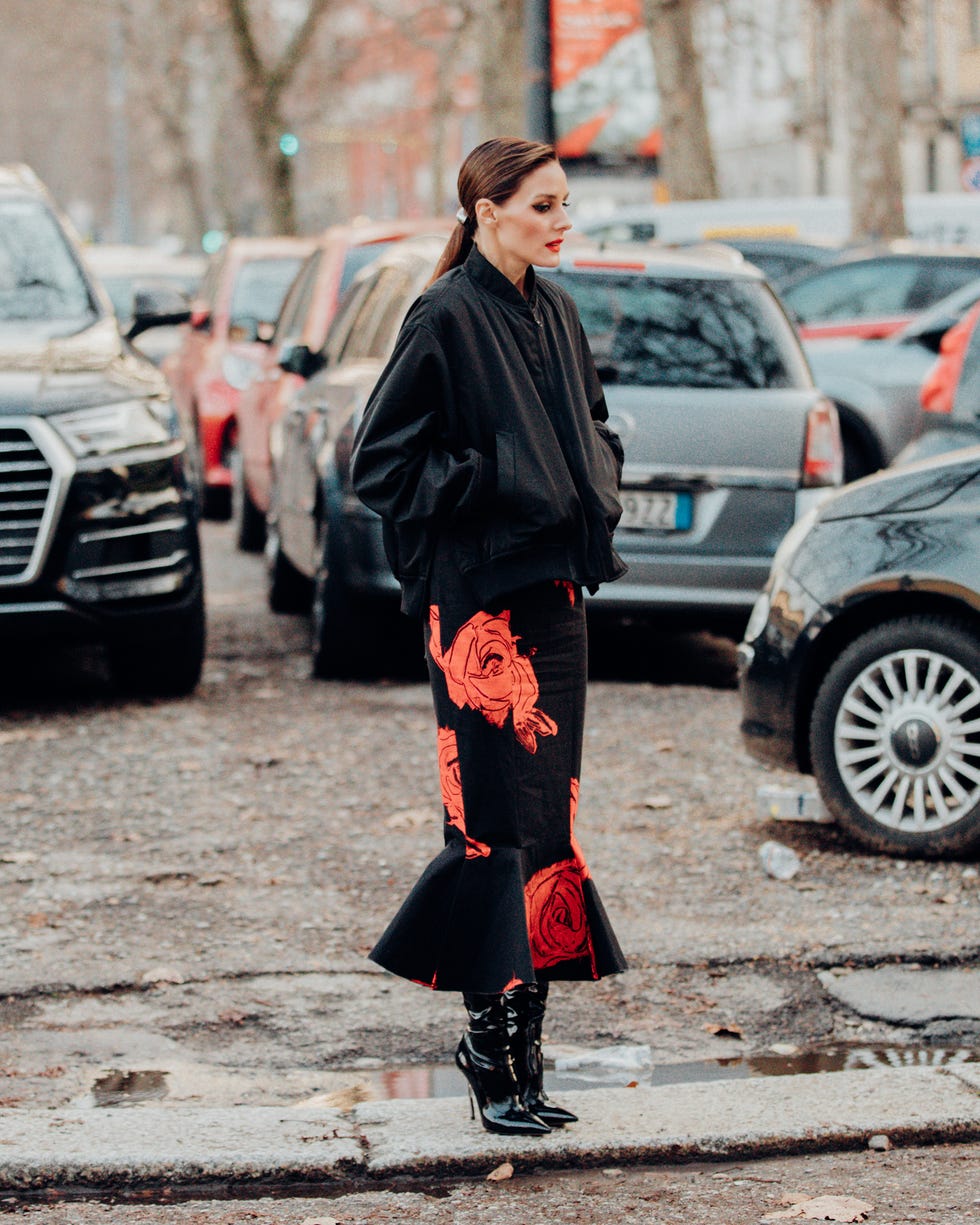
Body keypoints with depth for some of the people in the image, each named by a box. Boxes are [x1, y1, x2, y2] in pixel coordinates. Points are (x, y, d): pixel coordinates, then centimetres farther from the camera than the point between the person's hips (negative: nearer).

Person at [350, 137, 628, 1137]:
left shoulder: (553, 313, 12)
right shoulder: (447, 319, -10)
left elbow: (591, 426, 28)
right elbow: (380, 460, -10)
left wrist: (593, 492, 10)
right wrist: (488, 487, -14)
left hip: (554, 589, 8)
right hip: (480, 597, -8)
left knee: (548, 815, 8)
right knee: (500, 819, -7)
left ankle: (516, 1033, 16)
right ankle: (495, 1053, 0)